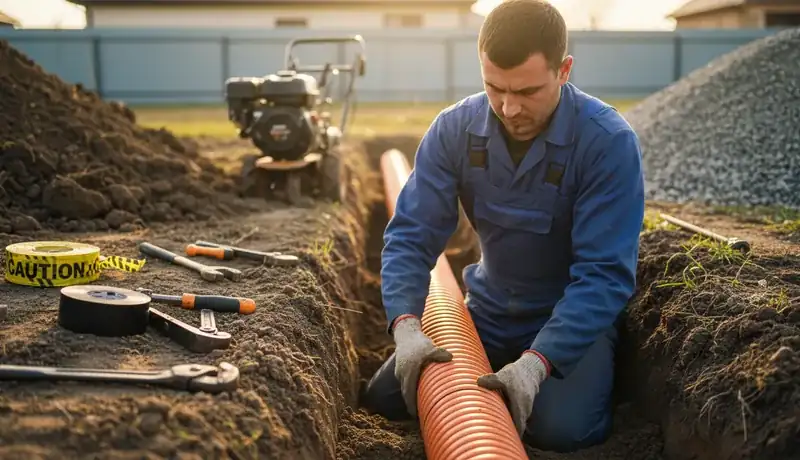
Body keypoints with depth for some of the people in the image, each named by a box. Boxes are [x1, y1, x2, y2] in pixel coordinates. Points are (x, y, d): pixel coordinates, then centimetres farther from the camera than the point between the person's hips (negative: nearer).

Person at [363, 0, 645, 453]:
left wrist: (537, 361, -39)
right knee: (383, 398, -3)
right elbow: (411, 236, -14)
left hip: (574, 320, -3)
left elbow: (605, 273, -27)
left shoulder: (609, 141, -25)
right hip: (488, 312, 4)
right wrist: (406, 326, -31)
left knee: (559, 427, -29)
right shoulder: (454, 128, -14)